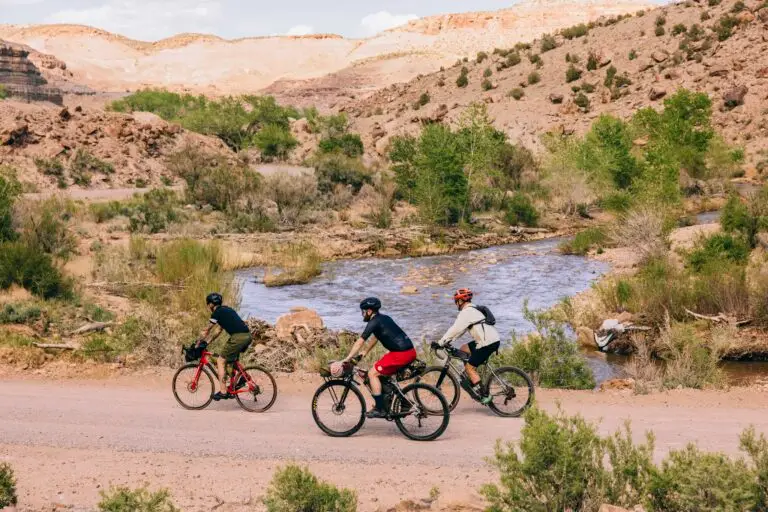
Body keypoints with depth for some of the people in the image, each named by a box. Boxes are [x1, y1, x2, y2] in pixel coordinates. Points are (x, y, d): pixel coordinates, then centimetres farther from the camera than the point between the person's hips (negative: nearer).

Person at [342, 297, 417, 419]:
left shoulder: (374, 322, -7)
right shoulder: (383, 318, 20)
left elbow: (360, 342, -7)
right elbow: (375, 337, 34)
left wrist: (347, 359, -4)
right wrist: (365, 352, 39)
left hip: (401, 354, -9)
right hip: (411, 352, 9)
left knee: (372, 373, -3)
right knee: (385, 374, 26)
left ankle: (380, 410, -4)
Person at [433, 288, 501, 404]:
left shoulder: (466, 312, -9)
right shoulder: (473, 310, 22)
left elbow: (455, 329, -14)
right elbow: (459, 329, 25)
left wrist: (441, 343, -12)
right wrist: (448, 341, 21)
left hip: (488, 343, -10)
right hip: (493, 339, 10)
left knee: (469, 367, -3)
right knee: (463, 349, 20)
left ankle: (484, 396, -6)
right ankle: (472, 378, 19)